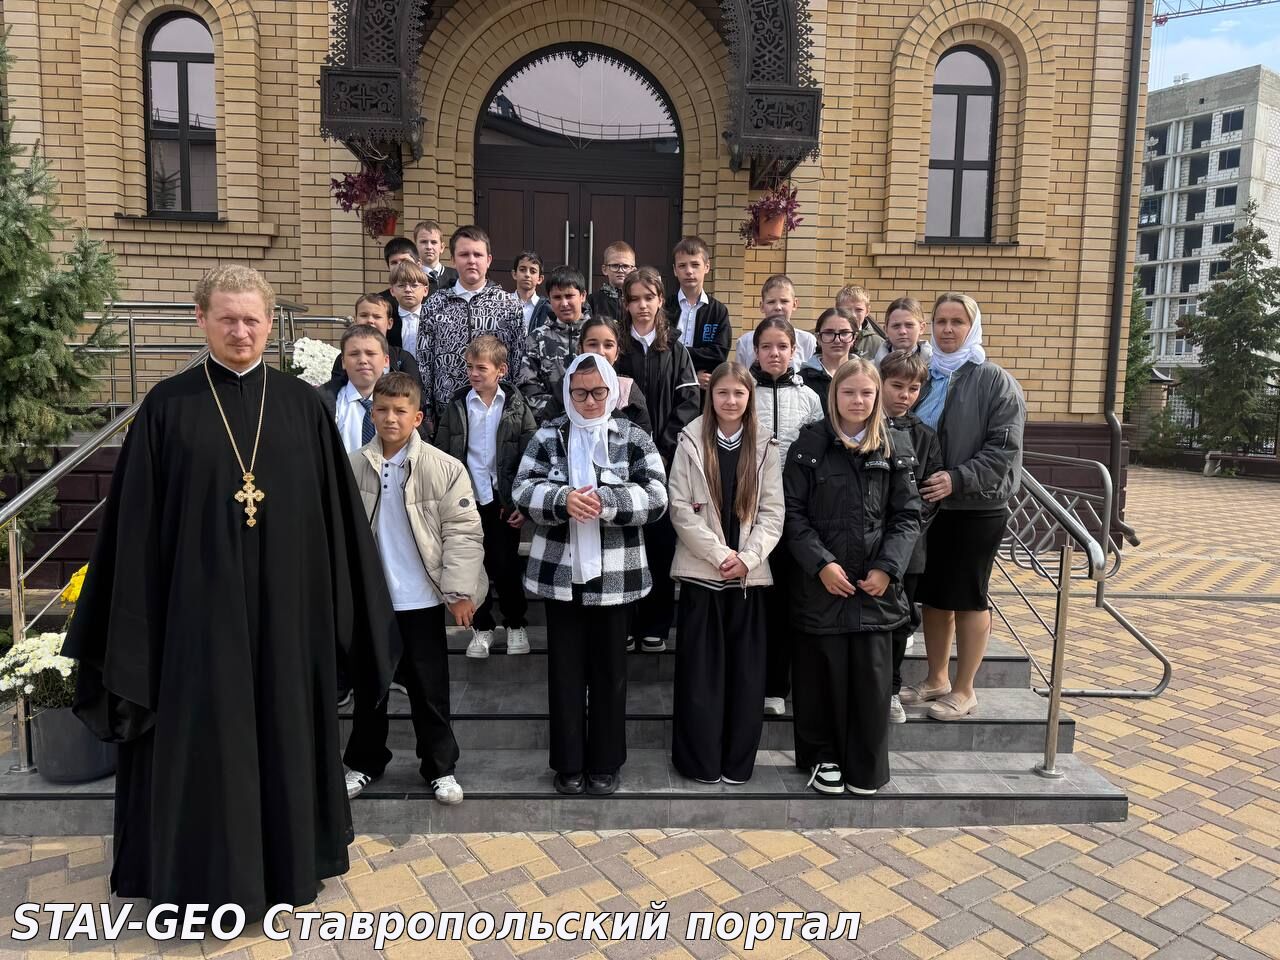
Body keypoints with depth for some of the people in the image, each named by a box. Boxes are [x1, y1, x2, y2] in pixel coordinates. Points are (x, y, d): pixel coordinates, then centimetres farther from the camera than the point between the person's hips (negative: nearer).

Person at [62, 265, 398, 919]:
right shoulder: (168, 406, -2)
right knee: (203, 734, 8)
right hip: (198, 602, -1)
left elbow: (337, 509, 4)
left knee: (282, 723, 13)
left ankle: (287, 858, 33)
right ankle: (204, 870, 28)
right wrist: (129, 620, -3)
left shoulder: (302, 404, 1)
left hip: (285, 601, 2)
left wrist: (352, 603, 4)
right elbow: (137, 522, -1)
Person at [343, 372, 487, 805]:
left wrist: (460, 590, -11)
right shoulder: (354, 467, -1)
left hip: (422, 600, -2)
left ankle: (440, 767, 25)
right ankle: (364, 762, 34)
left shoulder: (444, 468, -8)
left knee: (429, 688, 10)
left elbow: (463, 531, -7)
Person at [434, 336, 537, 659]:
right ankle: (482, 627, 24)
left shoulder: (516, 406, -3)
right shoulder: (457, 406, 2)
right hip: (468, 499, 2)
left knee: (506, 565, 3)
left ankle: (516, 624, 22)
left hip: (503, 500, -2)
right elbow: (443, 456, 5)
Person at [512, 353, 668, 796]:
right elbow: (522, 490, -4)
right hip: (560, 571, 1)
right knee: (565, 672, 10)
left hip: (614, 574, -1)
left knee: (609, 672, 10)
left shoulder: (634, 438, 1)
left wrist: (604, 501, -22)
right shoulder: (548, 436, 5)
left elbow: (656, 497, -8)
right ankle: (568, 764, 24)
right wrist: (562, 499, -23)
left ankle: (604, 764, 25)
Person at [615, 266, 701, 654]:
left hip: (665, 460, 1)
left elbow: (689, 403, 0)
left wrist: (663, 448, -11)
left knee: (661, 542, 4)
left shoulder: (675, 351, 8)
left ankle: (655, 625, 14)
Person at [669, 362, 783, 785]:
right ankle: (700, 761, 14)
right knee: (701, 670, 2)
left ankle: (738, 761, 17)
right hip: (701, 572, -2)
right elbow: (681, 509, -5)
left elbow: (772, 512, 3)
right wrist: (720, 554, -12)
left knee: (746, 671, 5)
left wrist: (747, 558, -12)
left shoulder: (764, 448, 7)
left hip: (749, 575, 2)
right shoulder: (691, 442, 2)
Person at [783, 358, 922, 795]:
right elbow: (793, 511, -4)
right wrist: (821, 563, -13)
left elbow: (907, 516, 4)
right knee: (822, 675, 7)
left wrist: (887, 568, -8)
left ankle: (866, 768, 22)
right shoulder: (810, 443, -1)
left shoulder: (895, 447, 5)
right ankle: (824, 757, 25)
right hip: (820, 582, -1)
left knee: (871, 678, 6)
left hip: (876, 585, 2)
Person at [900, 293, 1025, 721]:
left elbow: (1003, 449, -12)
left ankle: (964, 690, 17)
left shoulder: (995, 381, -5)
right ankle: (936, 679, 28)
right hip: (925, 505, 5)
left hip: (975, 509, -5)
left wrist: (957, 479, -22)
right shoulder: (923, 378, 9)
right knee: (932, 594, 12)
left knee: (968, 597, 4)